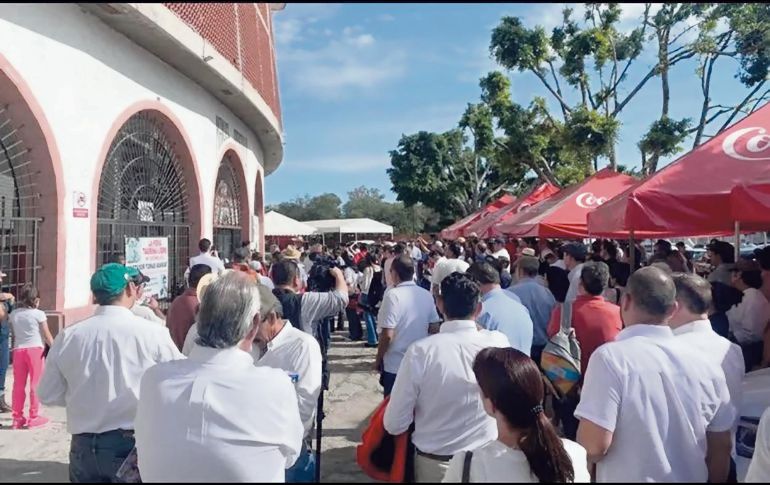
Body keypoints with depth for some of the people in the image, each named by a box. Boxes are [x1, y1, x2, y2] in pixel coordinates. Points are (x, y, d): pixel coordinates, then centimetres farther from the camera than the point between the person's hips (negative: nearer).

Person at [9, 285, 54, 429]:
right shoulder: (38, 314, -6)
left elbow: (13, 334, 9)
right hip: (35, 349, -4)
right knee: (35, 383, 3)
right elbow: (47, 335, -2)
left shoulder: (13, 314, 7)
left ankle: (17, 418, 16)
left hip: (18, 350, 4)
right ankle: (34, 417, 7)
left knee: (18, 384, 10)